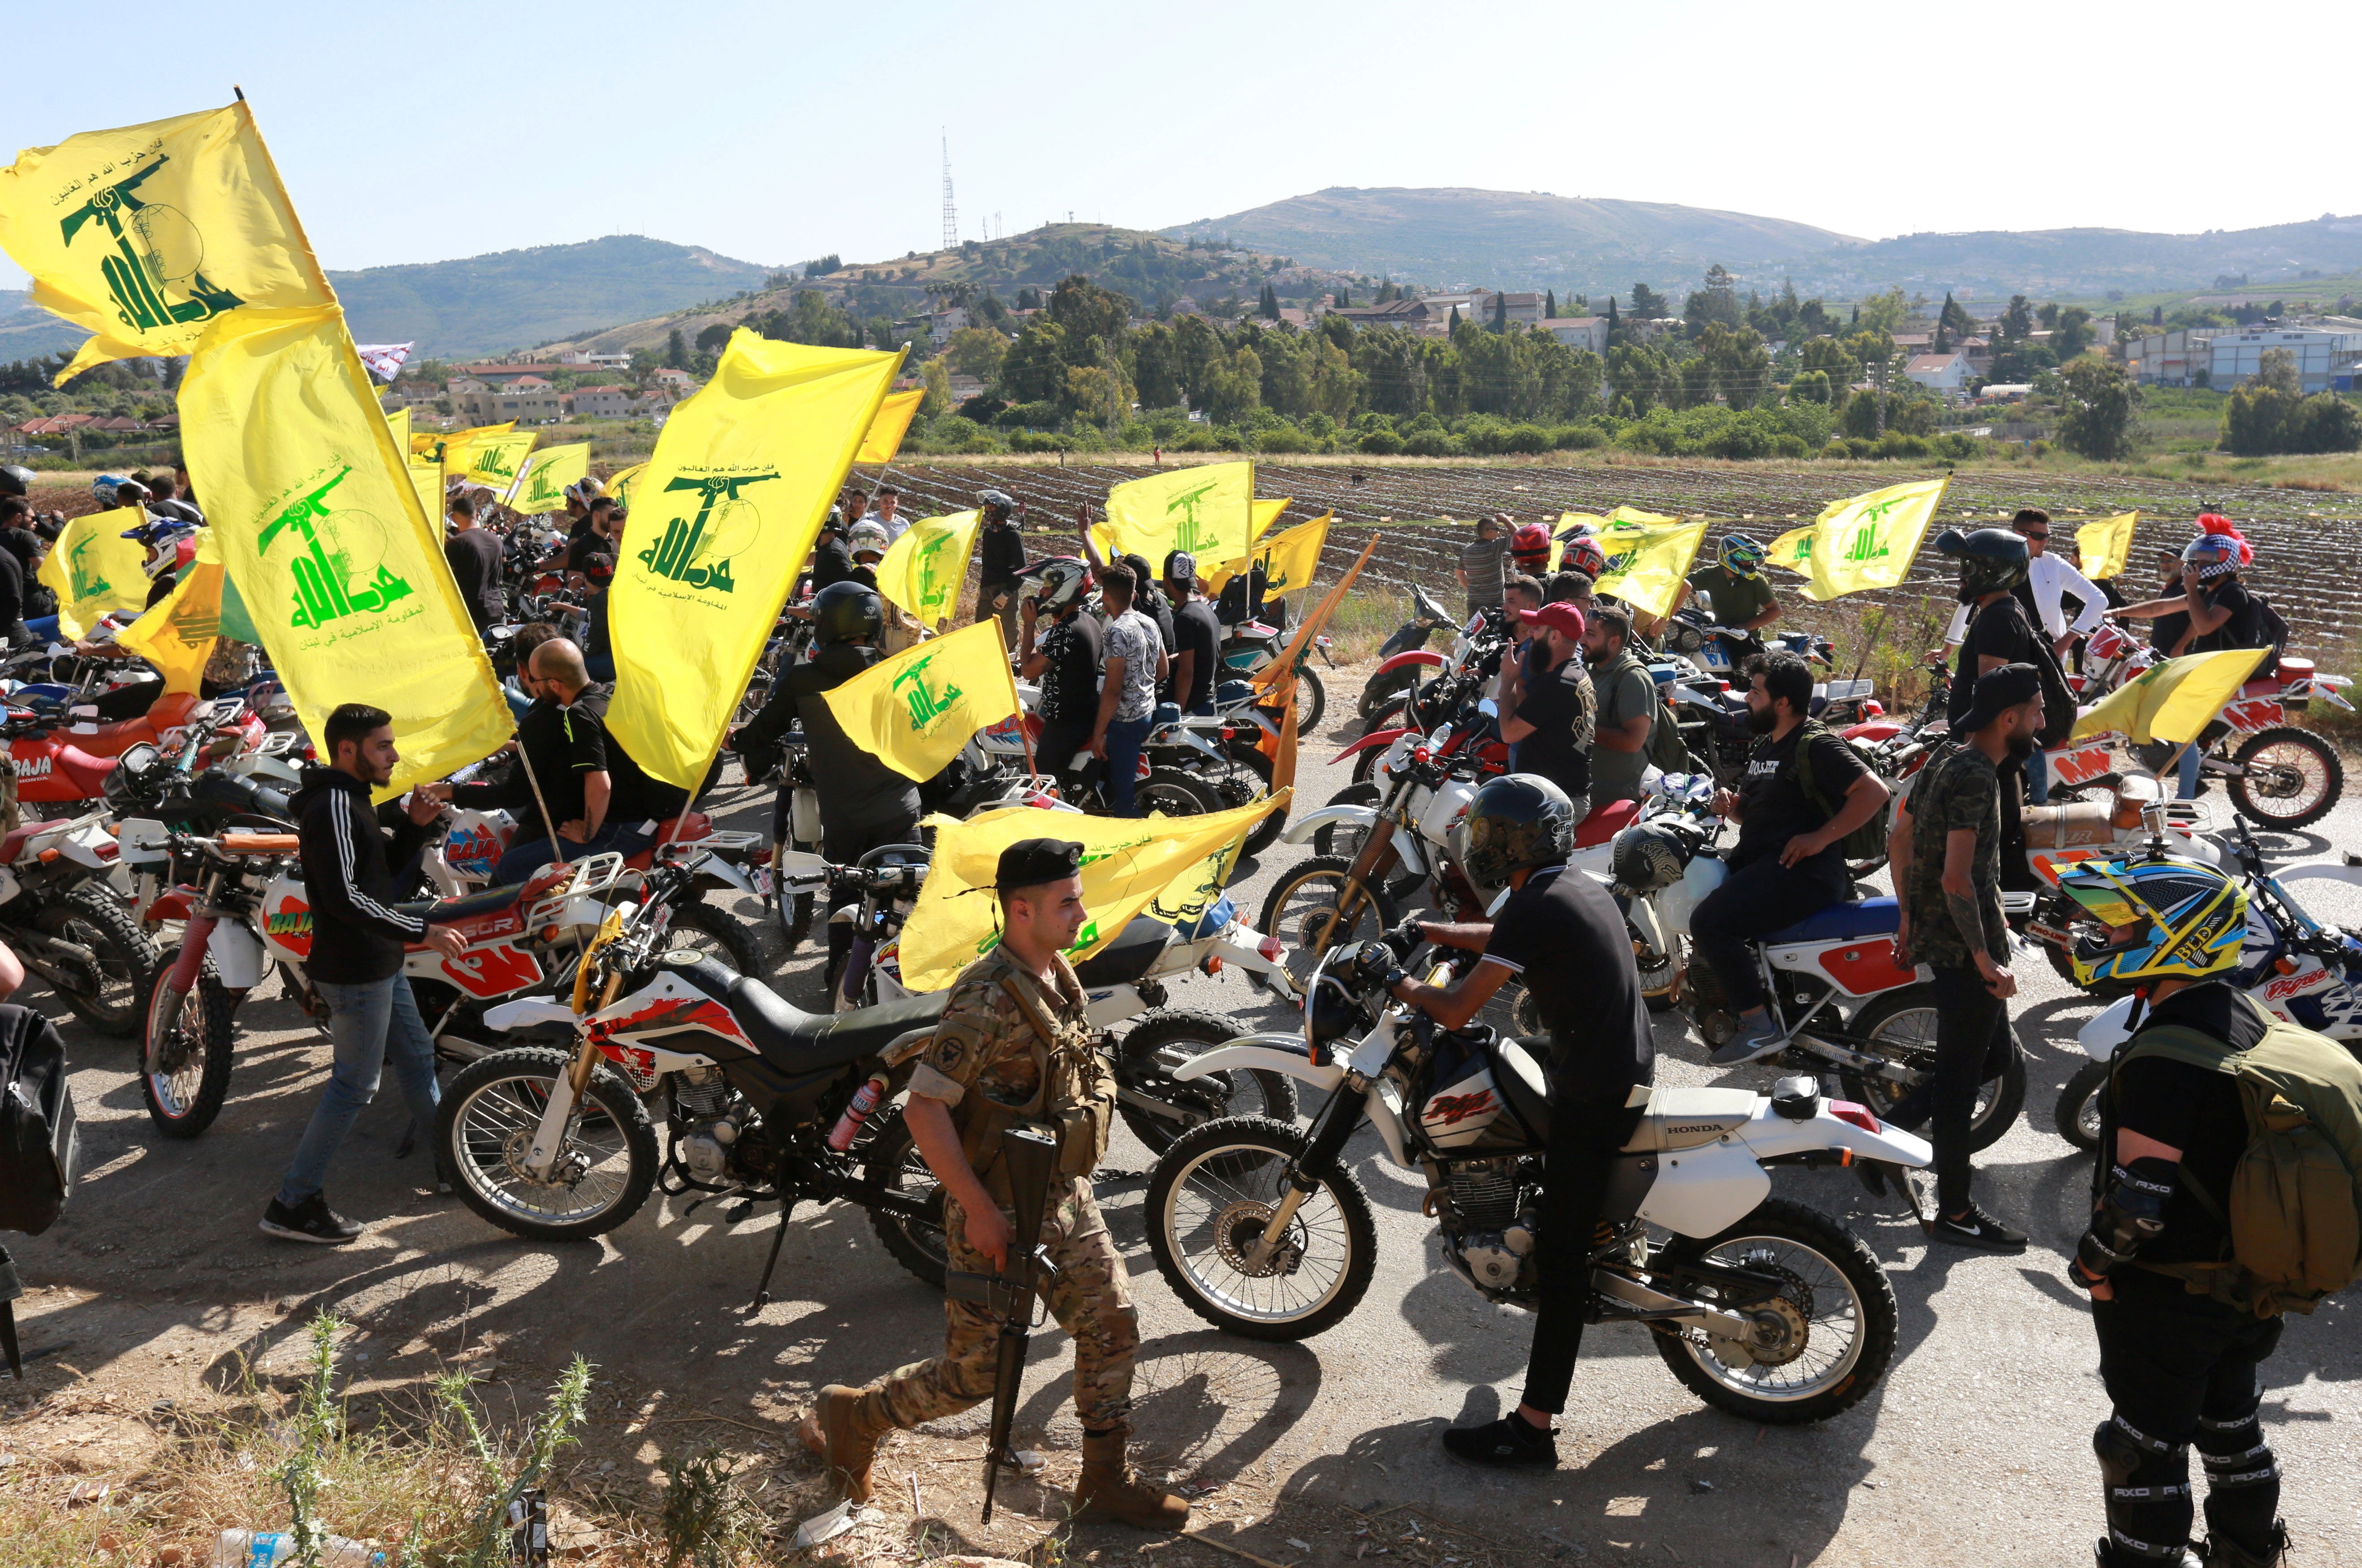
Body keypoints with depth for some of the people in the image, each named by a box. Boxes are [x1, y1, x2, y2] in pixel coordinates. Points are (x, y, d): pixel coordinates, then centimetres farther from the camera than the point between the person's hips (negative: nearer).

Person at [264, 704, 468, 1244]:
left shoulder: (352, 799, 13)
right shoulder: (334, 804, -20)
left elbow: (387, 875, 17)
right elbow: (345, 896, -28)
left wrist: (415, 826, 1)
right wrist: (422, 932, -26)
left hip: (379, 963, 11)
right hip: (354, 970, -11)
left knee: (417, 1057, 21)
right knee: (355, 1085, -5)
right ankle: (293, 1205, 2)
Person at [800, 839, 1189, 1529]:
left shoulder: (1058, 976, 3)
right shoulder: (987, 1000, -27)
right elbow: (923, 1109, -29)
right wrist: (979, 1210, -25)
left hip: (1065, 1196, 8)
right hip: (1000, 1211, -8)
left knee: (1113, 1323, 10)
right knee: (976, 1369, 3)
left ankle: (1105, 1481, 26)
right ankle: (849, 1415, 26)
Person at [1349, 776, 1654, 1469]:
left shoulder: (1534, 906, -18)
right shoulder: (1579, 887, 11)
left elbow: (1456, 1010, -18)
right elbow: (1500, 940, 29)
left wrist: (1394, 978, -3)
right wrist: (1423, 932, 26)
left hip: (1593, 1094, -9)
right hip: (1632, 1072, 9)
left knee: (1563, 1257, -6)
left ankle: (1531, 1429, -3)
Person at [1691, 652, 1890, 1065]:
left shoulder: (1816, 747, -10)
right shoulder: (1765, 747, 20)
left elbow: (1874, 791, -19)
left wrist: (1821, 837, -22)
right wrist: (1731, 804, 7)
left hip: (1801, 870, -11)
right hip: (1756, 859, 11)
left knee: (1710, 922, -26)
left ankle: (1759, 1027, -20)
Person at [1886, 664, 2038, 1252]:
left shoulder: (1947, 759, 9)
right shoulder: (1976, 776, -20)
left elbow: (1900, 840, 18)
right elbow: (1956, 879, -26)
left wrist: (1910, 918, 23)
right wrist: (1985, 959, -20)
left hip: (1935, 933, 10)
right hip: (1964, 944, -10)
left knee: (1997, 1052, 21)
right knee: (1960, 1077, 1)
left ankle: (1890, 1128, 22)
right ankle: (1955, 1213, 12)